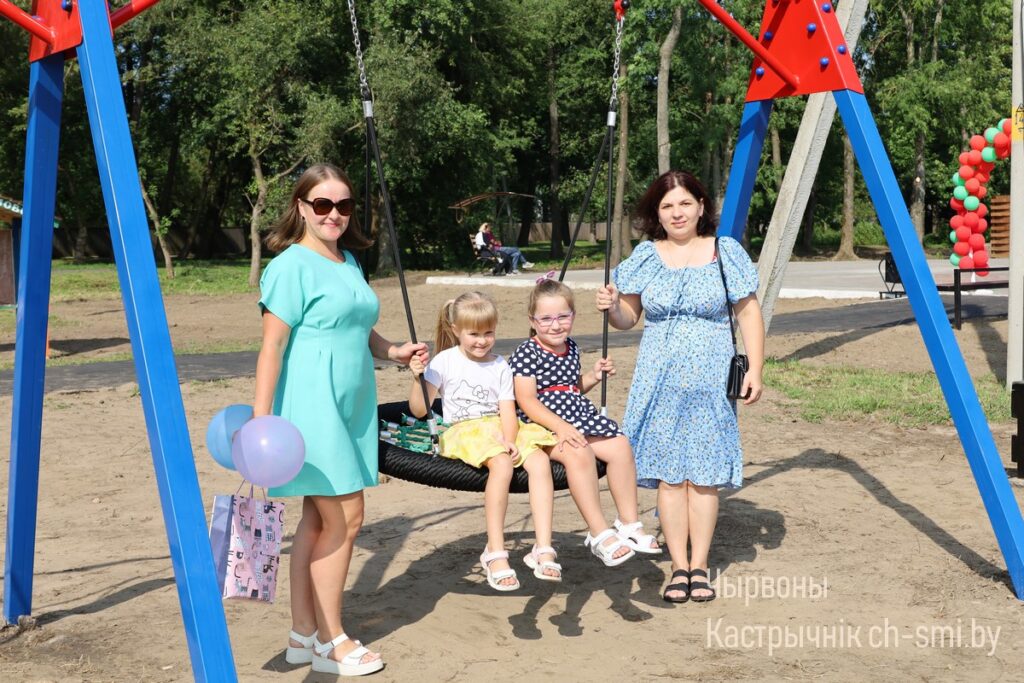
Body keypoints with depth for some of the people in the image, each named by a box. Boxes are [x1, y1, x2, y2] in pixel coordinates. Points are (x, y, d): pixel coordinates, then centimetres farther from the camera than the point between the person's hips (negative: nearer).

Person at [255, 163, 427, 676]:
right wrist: (261, 420, -18)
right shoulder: (292, 266, -10)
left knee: (319, 518, 12)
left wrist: (393, 352, 7)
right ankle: (330, 642, 9)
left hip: (350, 408, 8)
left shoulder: (348, 261, 15)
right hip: (312, 408, -8)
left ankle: (304, 633, 21)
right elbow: (272, 347, -14)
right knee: (345, 517, -5)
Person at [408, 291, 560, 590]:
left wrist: (510, 441, -16)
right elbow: (419, 410, 2)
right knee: (501, 464, -36)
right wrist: (417, 378, -15)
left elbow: (508, 412, 4)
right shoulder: (445, 361, 5)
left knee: (539, 460, -26)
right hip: (464, 431, -4)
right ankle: (495, 552, -30)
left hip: (501, 429, 4)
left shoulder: (500, 367, 14)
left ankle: (543, 549, -28)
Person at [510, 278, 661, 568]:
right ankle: (600, 534, -28)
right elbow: (526, 401, -18)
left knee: (620, 446, -13)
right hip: (543, 424, -7)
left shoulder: (571, 348, 15)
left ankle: (629, 523, 0)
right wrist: (560, 426, -29)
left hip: (578, 416, 7)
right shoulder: (527, 353, -9)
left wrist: (594, 376, 10)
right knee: (578, 452, -34)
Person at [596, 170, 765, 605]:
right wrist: (612, 307, -13)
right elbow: (628, 318, 10)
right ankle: (678, 566, 9)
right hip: (659, 381, 1)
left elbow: (748, 312, 2)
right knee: (668, 473, 0)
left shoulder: (727, 252, 1)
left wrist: (755, 369, -5)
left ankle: (699, 565, 11)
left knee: (705, 472, 0)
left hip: (711, 380, -1)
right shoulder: (645, 257, 5)